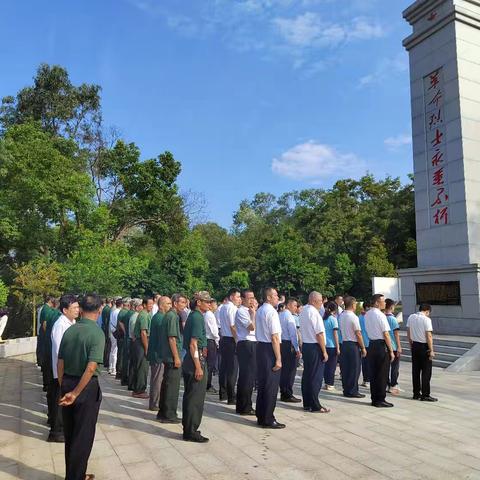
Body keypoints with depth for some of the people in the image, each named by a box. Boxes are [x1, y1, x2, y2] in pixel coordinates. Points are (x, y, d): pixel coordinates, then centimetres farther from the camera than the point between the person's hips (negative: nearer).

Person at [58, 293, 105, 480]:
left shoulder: (69, 330, 0)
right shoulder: (97, 333, -17)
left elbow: (60, 363, 4)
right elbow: (91, 368, -25)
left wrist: (63, 388, 14)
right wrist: (75, 393, -17)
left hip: (67, 384, 6)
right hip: (87, 387, -6)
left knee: (70, 434, 20)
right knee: (83, 436, 10)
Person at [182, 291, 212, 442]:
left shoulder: (193, 316, 13)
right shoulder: (197, 318, -16)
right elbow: (193, 345, -21)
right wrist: (198, 367, -22)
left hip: (190, 361, 10)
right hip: (196, 360, -10)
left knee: (190, 395, 17)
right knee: (196, 397, -1)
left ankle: (188, 428, 28)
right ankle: (191, 431, 7)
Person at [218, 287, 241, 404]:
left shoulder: (223, 308, 15)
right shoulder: (232, 308, -14)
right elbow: (233, 327, -18)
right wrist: (237, 341, -15)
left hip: (223, 339, 9)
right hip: (231, 340, -9)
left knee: (224, 367, 14)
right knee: (232, 369, -4)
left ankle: (223, 394, 24)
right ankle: (231, 397, 0)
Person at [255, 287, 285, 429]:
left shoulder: (259, 311, 12)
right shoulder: (272, 312, -16)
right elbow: (275, 338, -19)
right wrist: (278, 359, -17)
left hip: (260, 346, 9)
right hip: (270, 349, -9)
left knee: (262, 383, 16)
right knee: (271, 385, 0)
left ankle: (261, 416, 26)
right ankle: (268, 420, 8)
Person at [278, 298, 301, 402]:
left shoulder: (280, 315, 11)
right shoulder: (289, 316, -14)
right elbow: (293, 334, -18)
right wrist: (297, 349, -16)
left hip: (281, 343, 9)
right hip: (289, 344, -9)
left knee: (283, 369, 13)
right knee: (290, 370, -2)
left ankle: (283, 393, 20)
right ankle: (288, 395, 2)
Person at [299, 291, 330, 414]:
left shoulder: (303, 311, 10)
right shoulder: (314, 312, -17)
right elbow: (319, 334, -19)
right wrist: (324, 351, -13)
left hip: (305, 345, 9)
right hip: (315, 347, -9)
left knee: (306, 375, 13)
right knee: (316, 377, 0)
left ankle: (307, 404, 21)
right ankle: (315, 405, 7)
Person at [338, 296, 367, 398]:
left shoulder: (341, 316, 7)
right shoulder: (353, 317, -16)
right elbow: (358, 334, -15)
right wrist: (363, 348, -9)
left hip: (344, 343, 8)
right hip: (353, 345, -7)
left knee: (345, 368, 12)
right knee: (354, 368, 2)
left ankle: (346, 390, 19)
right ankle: (352, 391, 6)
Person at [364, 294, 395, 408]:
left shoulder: (367, 315, 8)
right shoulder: (380, 315, -16)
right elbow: (386, 334, -16)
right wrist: (391, 351, -12)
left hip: (371, 345, 8)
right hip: (381, 346, -8)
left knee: (373, 373, 12)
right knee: (382, 374, 2)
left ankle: (374, 399, 20)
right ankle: (380, 400, 8)